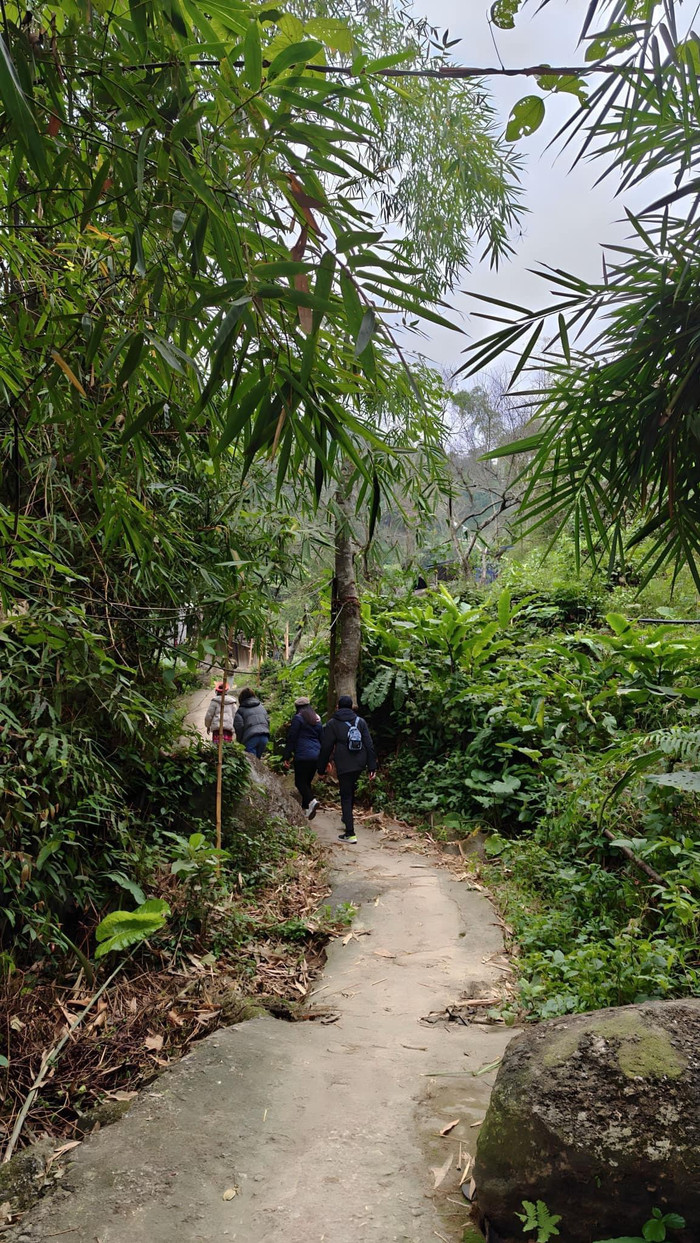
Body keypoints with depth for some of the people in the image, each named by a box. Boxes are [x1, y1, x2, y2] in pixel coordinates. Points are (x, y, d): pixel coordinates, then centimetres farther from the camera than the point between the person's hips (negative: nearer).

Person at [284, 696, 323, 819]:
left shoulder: (298, 718, -3)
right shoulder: (317, 720, 17)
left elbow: (291, 738, -7)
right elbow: (322, 739, 20)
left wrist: (287, 757, -4)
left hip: (302, 756, -6)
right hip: (316, 755, 6)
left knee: (299, 782, -3)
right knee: (307, 782, 14)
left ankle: (312, 801, -25)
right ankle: (305, 807, 14)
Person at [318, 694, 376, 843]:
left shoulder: (333, 724, -1)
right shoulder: (360, 722, 7)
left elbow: (326, 748, -1)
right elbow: (369, 745, 3)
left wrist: (321, 769, 6)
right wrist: (372, 767, 3)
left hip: (344, 766, -4)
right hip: (360, 764, 4)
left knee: (346, 796, 0)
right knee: (351, 791, 25)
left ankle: (350, 833, -5)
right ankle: (347, 819, 35)